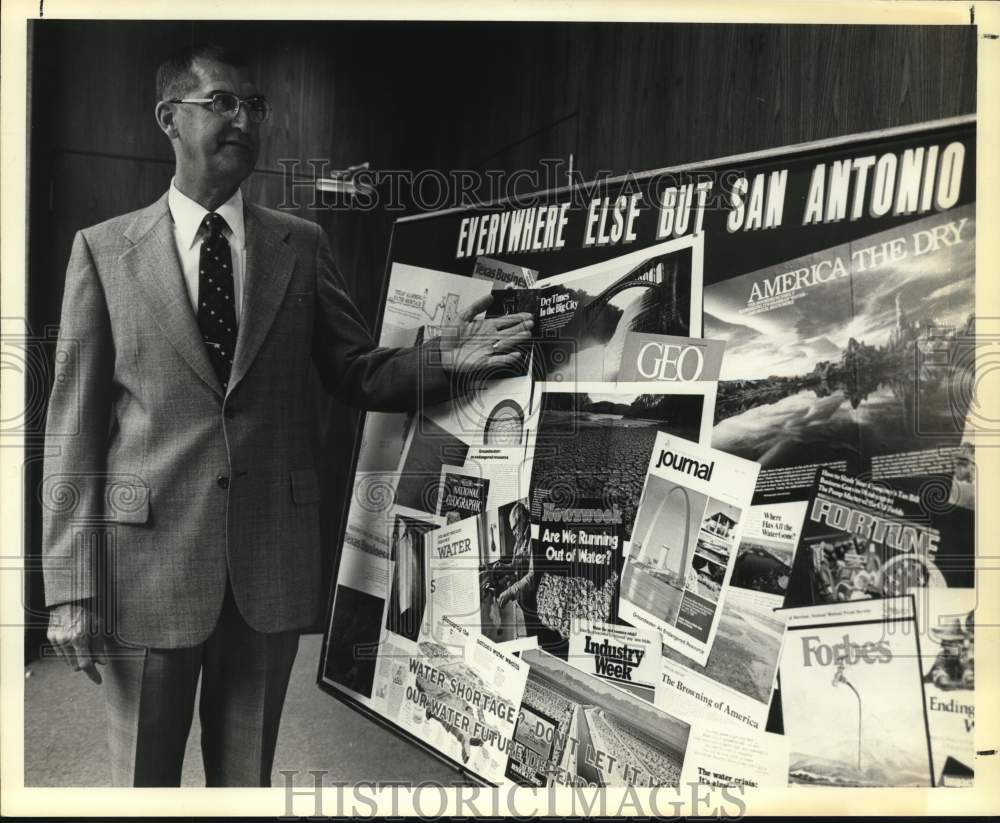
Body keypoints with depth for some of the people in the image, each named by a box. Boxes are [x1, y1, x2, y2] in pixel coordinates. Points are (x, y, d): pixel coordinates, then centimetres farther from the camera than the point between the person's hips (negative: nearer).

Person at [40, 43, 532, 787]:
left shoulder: (302, 246, 6)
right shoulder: (104, 249, 1)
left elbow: (358, 371, 6)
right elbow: (74, 423, -2)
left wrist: (444, 359, -14)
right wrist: (72, 587, -6)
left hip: (273, 559, 2)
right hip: (148, 559, -1)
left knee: (248, 774, 18)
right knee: (142, 778, 16)